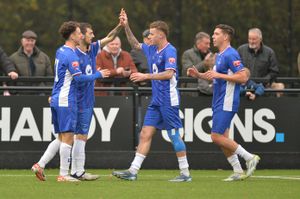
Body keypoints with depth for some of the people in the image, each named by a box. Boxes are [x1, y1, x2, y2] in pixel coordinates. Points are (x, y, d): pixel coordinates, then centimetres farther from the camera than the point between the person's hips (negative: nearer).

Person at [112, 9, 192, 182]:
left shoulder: (170, 51, -13)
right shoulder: (152, 50, 13)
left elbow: (169, 74, -25)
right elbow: (135, 44, 30)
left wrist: (146, 76, -24)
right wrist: (126, 26, 20)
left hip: (168, 101, -9)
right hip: (156, 101, 9)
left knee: (174, 135, -3)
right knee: (145, 134, 4)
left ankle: (185, 173, 4)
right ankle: (133, 171, 2)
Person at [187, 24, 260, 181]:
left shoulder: (230, 55, -14)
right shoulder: (219, 56, 16)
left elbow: (243, 77, -21)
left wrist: (218, 75, -20)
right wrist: (198, 75, 13)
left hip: (227, 103, -10)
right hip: (219, 103, 10)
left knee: (217, 137, -12)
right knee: (222, 138, 8)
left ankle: (249, 157, -4)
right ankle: (238, 172, 12)